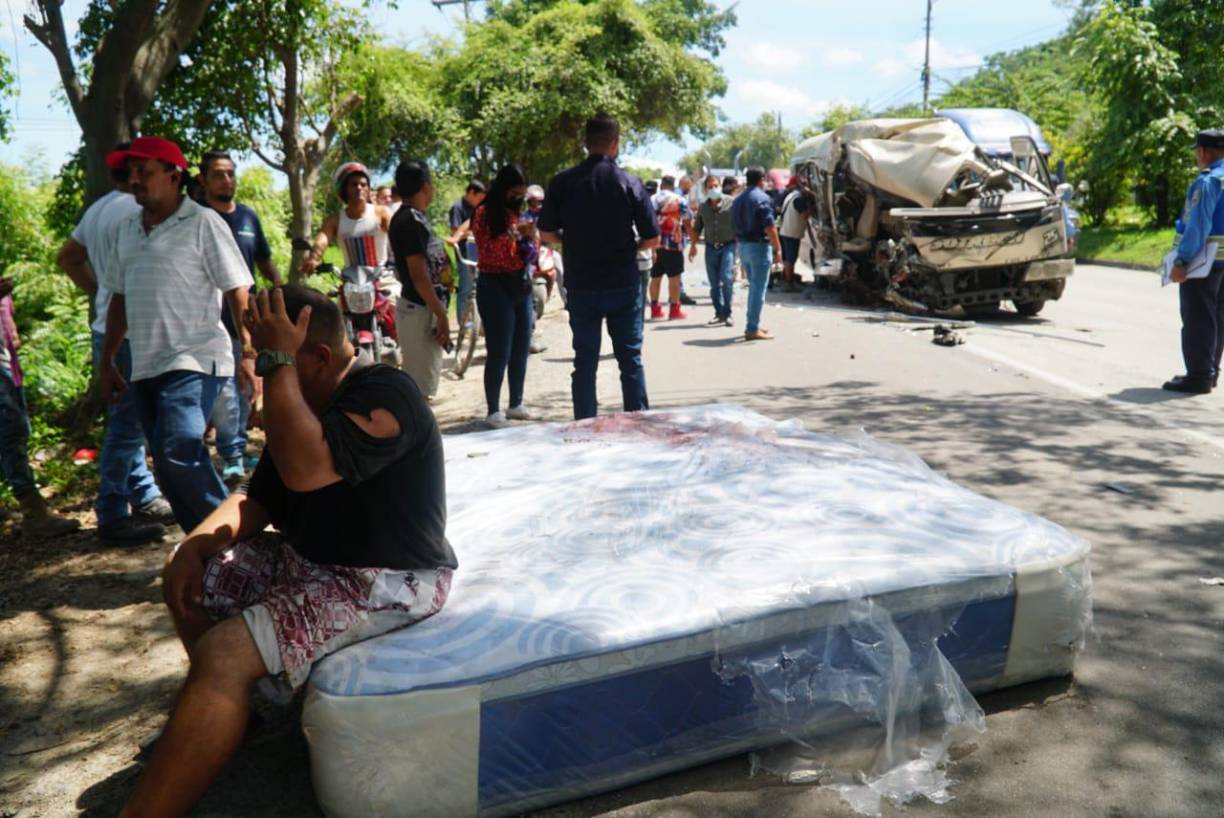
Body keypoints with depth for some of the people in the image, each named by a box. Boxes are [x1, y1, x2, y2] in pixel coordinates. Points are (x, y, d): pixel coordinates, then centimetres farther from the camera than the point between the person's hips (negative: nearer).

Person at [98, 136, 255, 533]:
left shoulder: (203, 223, -5)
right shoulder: (127, 228, 14)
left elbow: (238, 292, -9)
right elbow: (120, 298, 20)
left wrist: (248, 354, -17)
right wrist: (107, 361, 19)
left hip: (194, 362, -7)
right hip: (145, 366, 7)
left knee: (178, 454, -22)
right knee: (168, 468, 9)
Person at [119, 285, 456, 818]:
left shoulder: (385, 395, -20)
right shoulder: (304, 402, 11)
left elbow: (306, 470, -37)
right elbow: (258, 498, 16)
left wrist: (279, 360, -27)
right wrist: (196, 544, -2)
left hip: (386, 583, -10)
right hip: (314, 559, 10)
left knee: (222, 656, -24)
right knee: (188, 582, 13)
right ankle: (227, 714, 23)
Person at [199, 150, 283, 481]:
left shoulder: (248, 216, 12)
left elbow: (265, 262, 20)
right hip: (213, 322, -6)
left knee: (246, 390, 12)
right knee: (224, 392, -12)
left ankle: (239, 450, 24)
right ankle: (231, 456, -3)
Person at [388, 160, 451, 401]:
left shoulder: (405, 218, 13)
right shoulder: (412, 221, -16)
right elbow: (419, 275, -21)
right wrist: (441, 315, -19)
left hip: (419, 308, 10)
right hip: (420, 310, -10)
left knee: (417, 383, 17)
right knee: (420, 387, -4)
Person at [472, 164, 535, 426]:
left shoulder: (517, 213, 15)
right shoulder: (484, 213, -6)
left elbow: (529, 255, 18)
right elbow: (486, 254, -15)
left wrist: (530, 237, -2)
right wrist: (512, 234, -21)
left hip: (521, 287, 7)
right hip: (496, 288, -7)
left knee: (521, 349, 9)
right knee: (500, 352, -7)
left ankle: (516, 404, 19)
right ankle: (493, 410, 0)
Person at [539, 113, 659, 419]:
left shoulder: (562, 182, -5)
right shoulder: (630, 183, -7)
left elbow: (547, 233, 0)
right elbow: (652, 239, -6)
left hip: (581, 286, 1)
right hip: (623, 284, -1)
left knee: (585, 361, 9)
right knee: (631, 359, 9)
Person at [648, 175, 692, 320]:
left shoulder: (652, 200, 8)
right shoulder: (680, 201, -1)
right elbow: (688, 222, -4)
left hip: (655, 243, 4)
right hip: (674, 244, -4)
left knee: (655, 277, 11)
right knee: (674, 277, 1)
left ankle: (655, 308, 16)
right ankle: (674, 309, 1)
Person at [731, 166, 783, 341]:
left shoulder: (738, 200, 13)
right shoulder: (762, 198, -13)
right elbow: (769, 227, -18)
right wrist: (777, 248, -13)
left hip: (743, 246, 8)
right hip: (759, 246, -8)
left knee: (753, 287, 18)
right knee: (758, 289, -4)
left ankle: (751, 325, 22)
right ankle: (753, 329, -4)